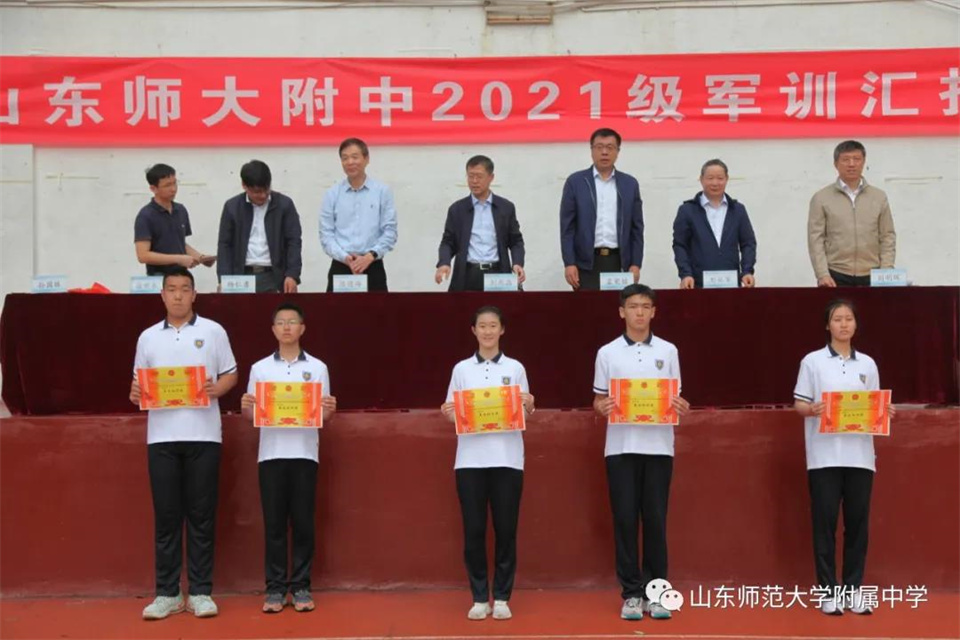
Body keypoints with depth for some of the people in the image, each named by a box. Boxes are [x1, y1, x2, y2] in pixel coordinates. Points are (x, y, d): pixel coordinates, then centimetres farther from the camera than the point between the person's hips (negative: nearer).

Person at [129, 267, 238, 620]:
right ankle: (167, 593, 9)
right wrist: (136, 393, -8)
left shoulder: (213, 332, 6)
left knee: (201, 514, 1)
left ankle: (200, 592, 7)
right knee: (165, 515, 3)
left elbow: (231, 374, 7)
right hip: (161, 436, 2)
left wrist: (217, 389, -12)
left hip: (202, 434, -2)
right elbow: (140, 381, 14)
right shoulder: (148, 337, 12)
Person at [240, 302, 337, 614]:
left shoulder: (317, 368, 7)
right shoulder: (259, 368, 8)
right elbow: (251, 416, 9)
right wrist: (245, 407, -13)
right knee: (273, 523, 2)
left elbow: (323, 417, 8)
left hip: (304, 454, 0)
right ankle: (275, 588, 8)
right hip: (271, 454, 0)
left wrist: (330, 410, -14)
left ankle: (301, 587, 9)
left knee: (303, 523, 2)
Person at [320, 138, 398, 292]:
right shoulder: (332, 194, 5)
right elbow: (326, 233, 2)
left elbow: (390, 231, -1)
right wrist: (345, 257, -12)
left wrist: (370, 256, -13)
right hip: (340, 267, 1)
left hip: (372, 267, -1)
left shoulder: (382, 191, 2)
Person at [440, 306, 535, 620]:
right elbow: (453, 413, 10)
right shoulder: (461, 369, 8)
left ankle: (502, 598, 12)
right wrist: (447, 413, -12)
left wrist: (529, 406, -13)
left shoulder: (515, 368, 7)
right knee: (474, 530, 1)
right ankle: (480, 598, 12)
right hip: (471, 459, 1)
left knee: (506, 529, 2)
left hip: (507, 459, 0)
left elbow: (525, 415, 8)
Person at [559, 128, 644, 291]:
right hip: (586, 262, -2)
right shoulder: (575, 181, 4)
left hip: (619, 262, 2)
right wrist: (569, 263, -8)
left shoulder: (630, 184, 10)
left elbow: (636, 228, 9)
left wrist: (635, 264, 0)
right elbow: (567, 227, 1)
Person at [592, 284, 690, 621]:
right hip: (621, 447, 0)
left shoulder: (668, 351, 7)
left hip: (658, 447, 1)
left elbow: (676, 398, 11)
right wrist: (602, 407, -14)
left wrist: (681, 407, -11)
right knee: (625, 520, 1)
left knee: (655, 520, 3)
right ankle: (632, 593, 9)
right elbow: (599, 400, 8)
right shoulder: (607, 353, 5)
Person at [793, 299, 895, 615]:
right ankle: (829, 591, 5)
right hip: (824, 455, -3)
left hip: (860, 455, 3)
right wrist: (811, 409, -20)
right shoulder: (812, 361, 2)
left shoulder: (867, 364, 12)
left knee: (857, 523, 4)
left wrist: (886, 411, -6)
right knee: (825, 523, -1)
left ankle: (853, 589, 13)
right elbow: (798, 404, 1)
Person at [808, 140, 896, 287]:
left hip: (871, 276, 2)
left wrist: (886, 273, -2)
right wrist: (822, 274, -11)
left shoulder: (879, 197, 10)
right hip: (835, 277, -2)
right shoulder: (821, 198, 3)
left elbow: (887, 237, 10)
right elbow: (816, 239, -2)